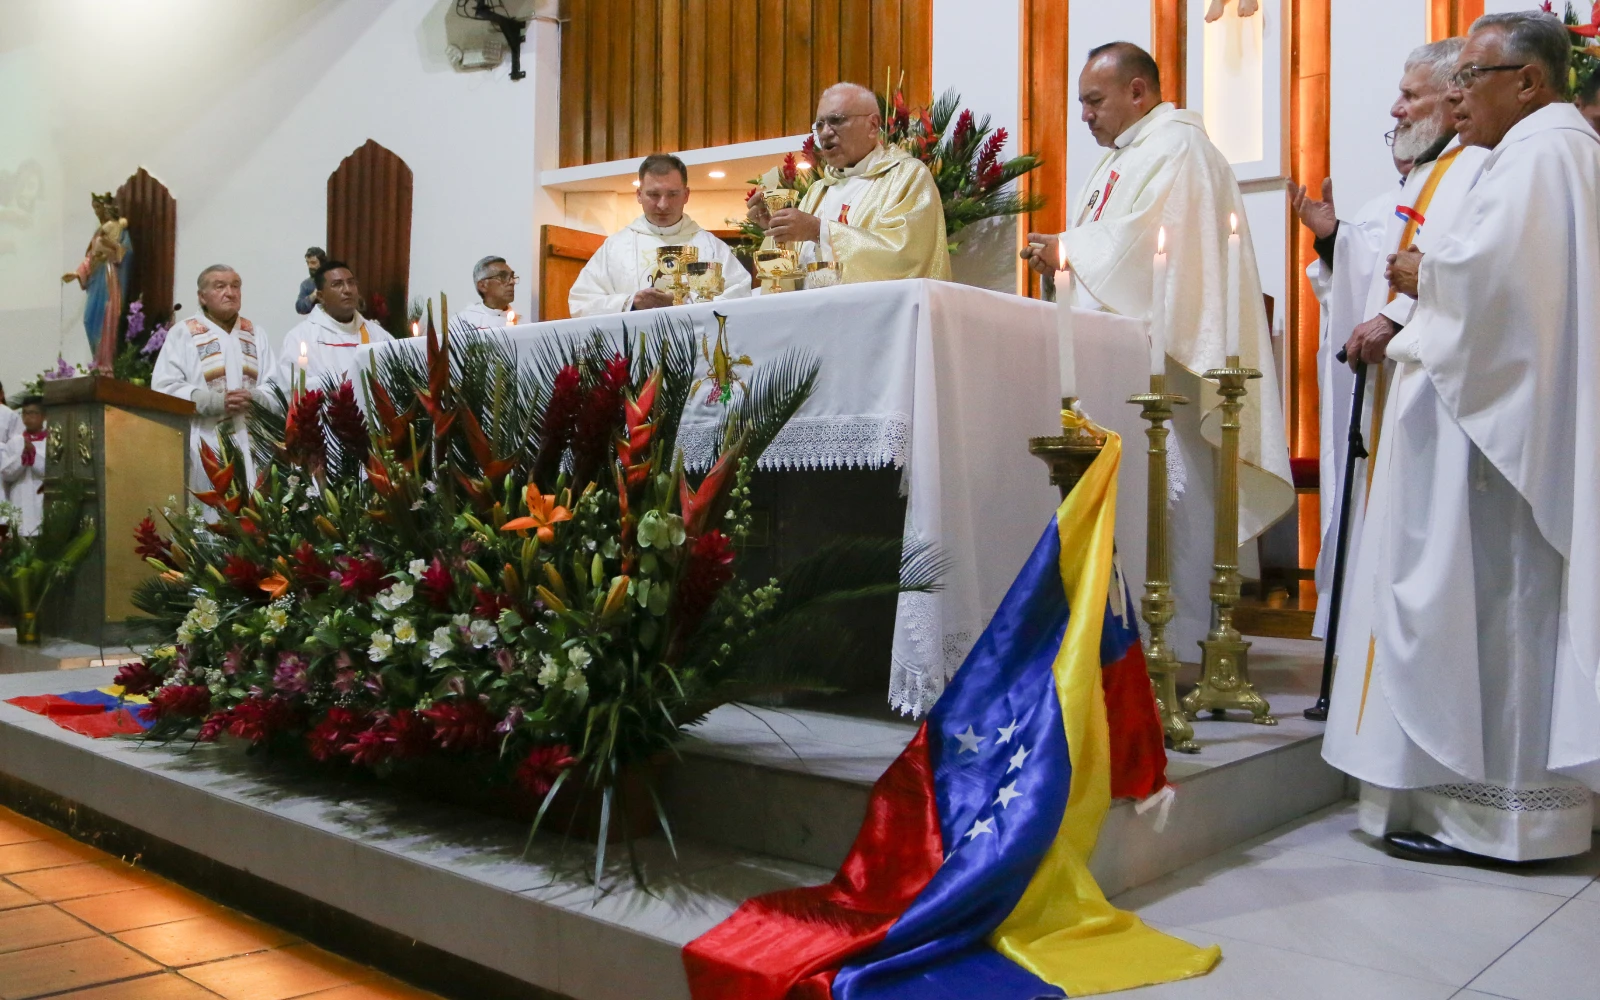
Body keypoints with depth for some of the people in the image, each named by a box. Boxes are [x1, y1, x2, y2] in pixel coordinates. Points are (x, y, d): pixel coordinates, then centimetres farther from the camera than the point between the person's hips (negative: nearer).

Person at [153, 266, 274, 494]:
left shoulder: (257, 336, 15)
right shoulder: (182, 334, 5)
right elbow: (165, 389, -6)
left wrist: (254, 398, -15)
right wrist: (216, 402, -18)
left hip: (253, 445, 3)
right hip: (204, 448, -3)